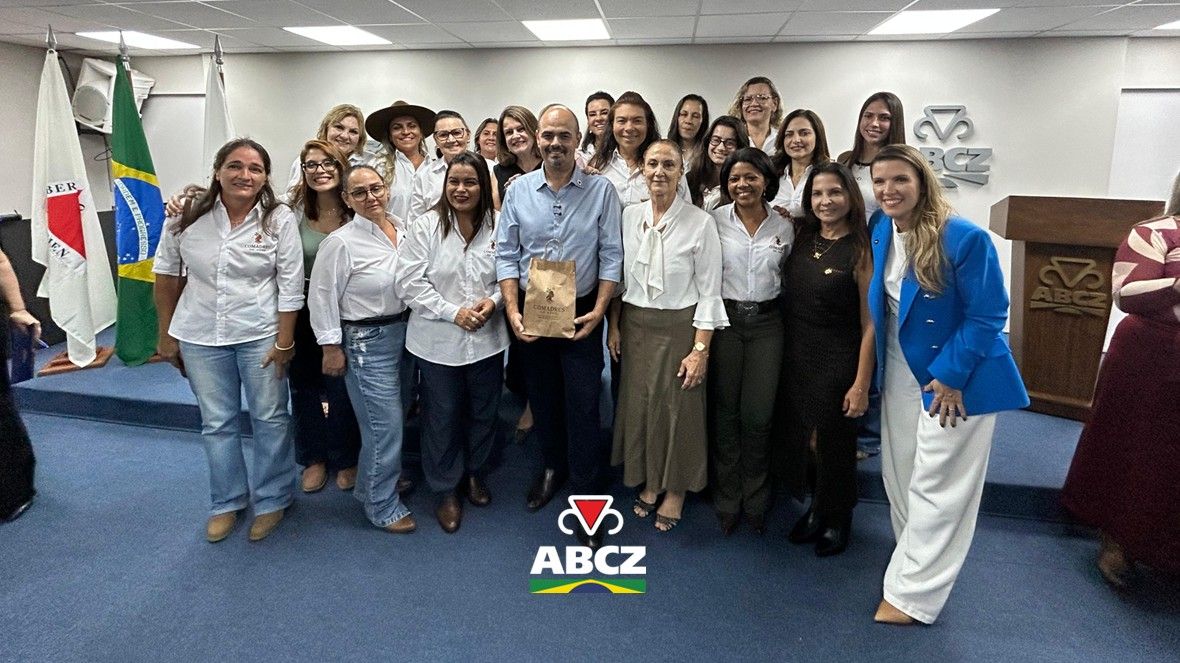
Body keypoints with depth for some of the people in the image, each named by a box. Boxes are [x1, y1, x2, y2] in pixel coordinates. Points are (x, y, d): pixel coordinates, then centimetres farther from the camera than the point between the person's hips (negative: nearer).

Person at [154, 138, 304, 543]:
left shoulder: (280, 220, -10)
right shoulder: (188, 217, -4)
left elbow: (290, 286, -9)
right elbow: (167, 275, 5)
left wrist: (284, 343, -10)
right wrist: (166, 335, 7)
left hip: (261, 335, -2)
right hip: (200, 337, 2)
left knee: (270, 418, 8)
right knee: (216, 423, 13)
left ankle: (272, 500, 27)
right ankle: (227, 502, 31)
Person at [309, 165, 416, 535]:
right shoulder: (341, 242, -13)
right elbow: (323, 297, -10)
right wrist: (331, 347, -10)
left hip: (405, 333, 7)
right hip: (367, 341, -7)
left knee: (396, 418, 17)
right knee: (385, 424, -4)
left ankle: (371, 485, 40)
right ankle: (382, 506, 15)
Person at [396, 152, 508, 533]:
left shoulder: (497, 225, -2)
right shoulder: (426, 226, -8)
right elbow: (410, 283, -10)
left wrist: (493, 301, -12)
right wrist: (453, 312, -17)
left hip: (487, 338, 3)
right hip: (438, 340, -2)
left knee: (483, 412, 17)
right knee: (443, 416, 9)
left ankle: (475, 474, 42)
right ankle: (446, 490, 28)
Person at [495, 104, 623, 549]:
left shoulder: (601, 190, -6)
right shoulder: (518, 190, 0)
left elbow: (611, 256, -5)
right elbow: (506, 255, 1)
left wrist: (599, 310, -13)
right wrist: (512, 310, -8)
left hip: (582, 311, -2)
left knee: (583, 404, 0)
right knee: (542, 396, 17)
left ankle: (588, 495, 13)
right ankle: (552, 467, 40)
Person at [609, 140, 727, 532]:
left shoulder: (700, 223, -11)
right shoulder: (629, 217, 2)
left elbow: (709, 292, -10)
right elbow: (617, 276, 9)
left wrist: (701, 349, -13)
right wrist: (613, 327, 6)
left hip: (680, 327, -4)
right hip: (635, 325, 4)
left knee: (679, 408, 7)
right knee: (638, 405, 13)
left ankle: (676, 489, 29)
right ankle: (649, 481, 34)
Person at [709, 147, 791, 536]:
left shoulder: (784, 228, 3)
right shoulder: (715, 221, -4)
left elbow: (787, 280, 14)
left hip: (766, 324, 1)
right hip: (725, 319, -1)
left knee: (758, 415, 2)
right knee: (726, 412, 7)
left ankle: (756, 500, 24)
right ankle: (728, 500, 23)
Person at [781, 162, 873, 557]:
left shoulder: (860, 250, -13)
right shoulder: (803, 240, 3)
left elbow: (869, 324, -14)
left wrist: (861, 384, -15)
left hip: (837, 363, -5)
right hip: (797, 359, 5)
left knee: (834, 443, 10)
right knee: (803, 439, 15)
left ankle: (837, 521, 33)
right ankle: (816, 508, 38)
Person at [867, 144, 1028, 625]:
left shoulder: (965, 238, -22)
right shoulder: (881, 231, 0)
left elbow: (988, 315, -18)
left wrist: (950, 377, -20)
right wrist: (876, 372, 10)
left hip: (958, 378, -7)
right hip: (900, 376, 7)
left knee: (936, 487, 1)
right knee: (900, 477, 15)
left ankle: (912, 593, 13)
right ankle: (915, 562, 35)